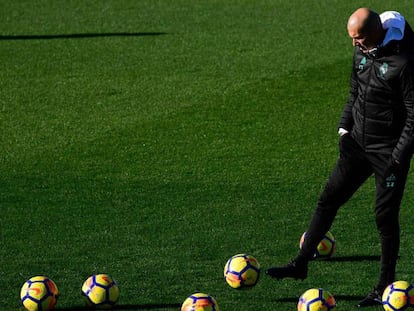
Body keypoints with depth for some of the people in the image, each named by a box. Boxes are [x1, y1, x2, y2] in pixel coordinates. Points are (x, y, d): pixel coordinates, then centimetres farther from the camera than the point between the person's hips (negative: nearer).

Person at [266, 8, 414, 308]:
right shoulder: (362, 50, 1)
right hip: (358, 142, 7)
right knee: (329, 198, 7)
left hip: (388, 150, -7)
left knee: (386, 216, -1)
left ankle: (385, 288, 12)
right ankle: (301, 263, 16)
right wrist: (345, 126, 11)